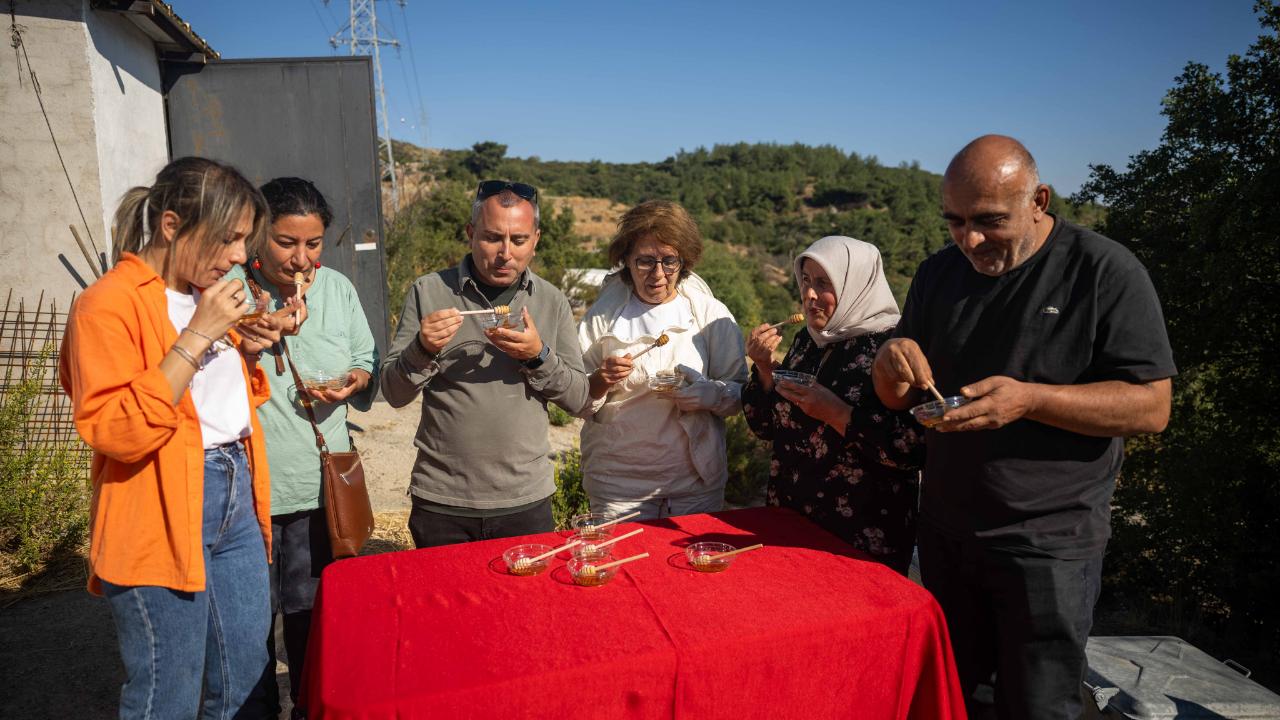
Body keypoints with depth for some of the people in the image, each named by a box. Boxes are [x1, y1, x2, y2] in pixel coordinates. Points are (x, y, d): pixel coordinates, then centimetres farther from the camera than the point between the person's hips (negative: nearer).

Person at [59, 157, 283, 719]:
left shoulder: (210, 295, 13)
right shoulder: (108, 304, -12)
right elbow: (115, 433, -21)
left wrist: (246, 350, 5)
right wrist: (197, 336, -22)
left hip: (236, 499, 8)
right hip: (161, 515, -7)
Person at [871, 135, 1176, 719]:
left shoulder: (1105, 272, -11)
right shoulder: (939, 274, 4)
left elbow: (1151, 407, -14)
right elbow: (897, 398, 9)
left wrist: (1029, 399, -28)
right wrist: (891, 361, -15)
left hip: (1048, 542, -4)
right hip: (945, 533, 5)